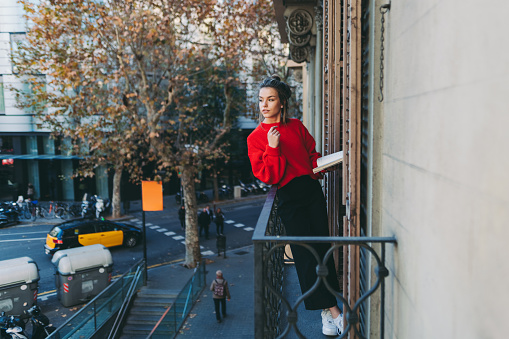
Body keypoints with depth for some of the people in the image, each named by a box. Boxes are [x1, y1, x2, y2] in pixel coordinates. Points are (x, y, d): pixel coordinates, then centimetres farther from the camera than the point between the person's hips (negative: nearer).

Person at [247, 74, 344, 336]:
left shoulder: (296, 126, 12)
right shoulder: (256, 138, 1)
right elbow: (267, 177, -6)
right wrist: (273, 148, -17)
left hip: (312, 190, 4)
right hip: (289, 198, -4)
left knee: (322, 246, 3)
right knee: (305, 253, -6)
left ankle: (327, 309, 17)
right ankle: (331, 309, 2)